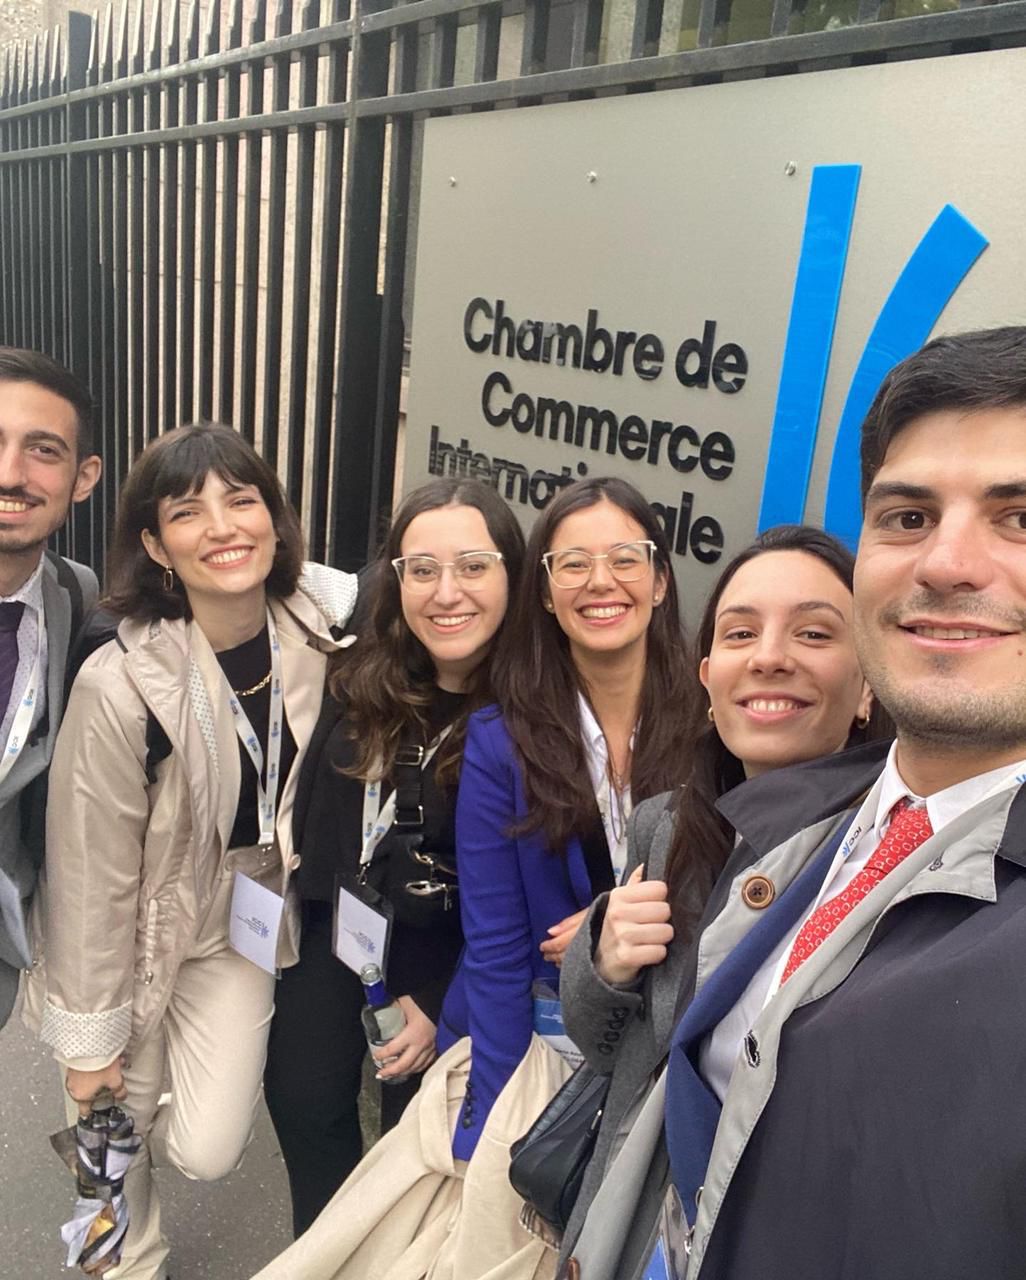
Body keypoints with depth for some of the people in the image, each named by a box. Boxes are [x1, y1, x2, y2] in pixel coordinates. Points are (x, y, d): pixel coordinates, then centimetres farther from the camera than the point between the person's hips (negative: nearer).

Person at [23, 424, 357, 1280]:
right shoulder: (121, 685, -29)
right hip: (138, 925, -2)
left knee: (206, 1152, 4)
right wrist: (90, 1039, -8)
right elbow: (93, 872, -18)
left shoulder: (327, 623, -20)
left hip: (246, 912, 3)